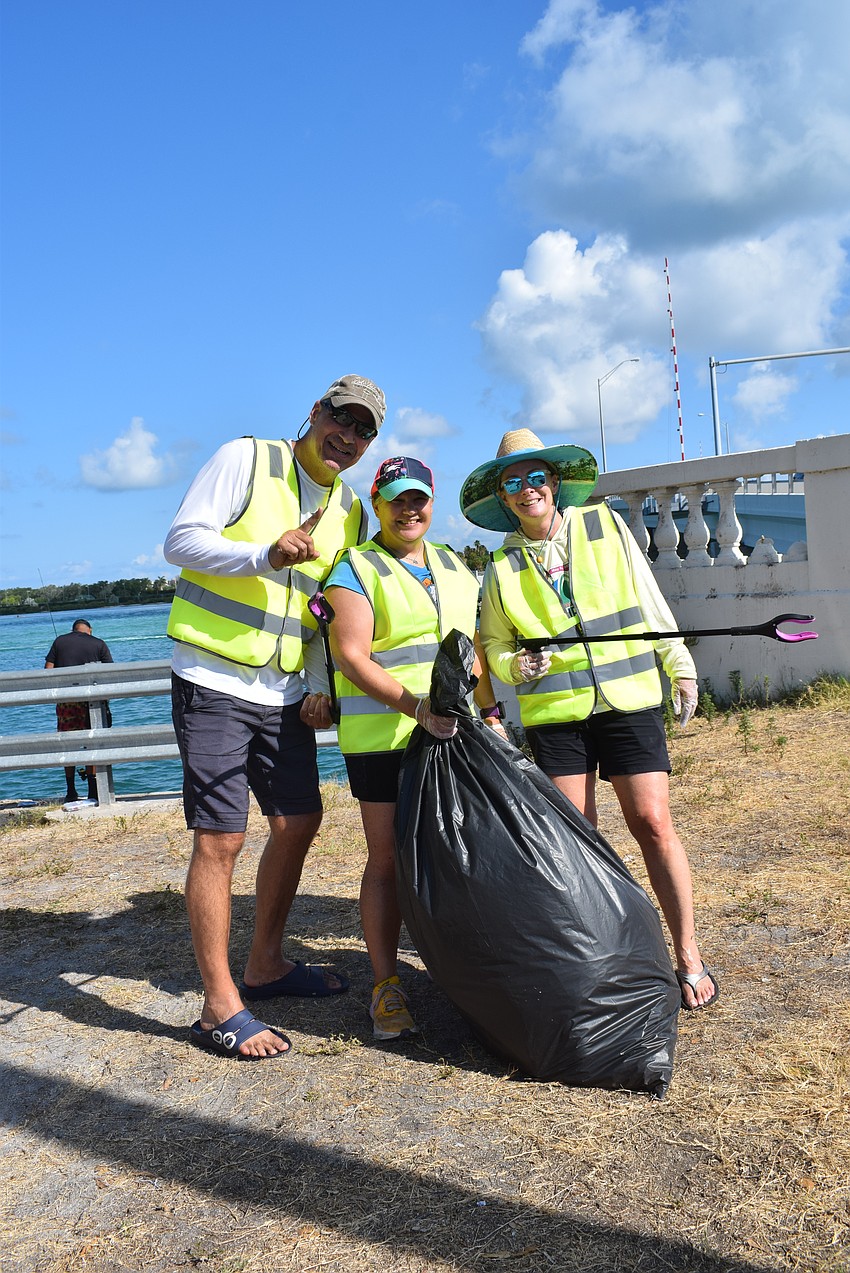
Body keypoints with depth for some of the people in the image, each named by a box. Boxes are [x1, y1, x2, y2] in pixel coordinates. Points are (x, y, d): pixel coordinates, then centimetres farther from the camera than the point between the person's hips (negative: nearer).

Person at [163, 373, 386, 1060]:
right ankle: (220, 1007, 4)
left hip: (283, 694, 7)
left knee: (299, 821, 11)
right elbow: (181, 540, -12)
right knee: (221, 838, -7)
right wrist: (267, 554, -26)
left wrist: (321, 688, 0)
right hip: (213, 682, -7)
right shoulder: (245, 459, -6)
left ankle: (266, 965, 30)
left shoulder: (351, 513, 11)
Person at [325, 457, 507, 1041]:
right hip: (382, 737, -5)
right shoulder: (356, 570, -2)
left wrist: (490, 712, 13)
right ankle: (387, 986, 10)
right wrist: (418, 707, -23)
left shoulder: (456, 566, 18)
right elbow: (353, 658, -13)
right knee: (389, 858, 0)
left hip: (455, 735, 5)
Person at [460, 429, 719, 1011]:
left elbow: (651, 601, 9)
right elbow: (493, 645, 11)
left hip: (629, 699, -1)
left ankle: (689, 958, 8)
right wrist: (518, 665, -10)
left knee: (653, 822, -5)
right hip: (553, 712, 1)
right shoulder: (503, 565, 6)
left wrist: (679, 664, 8)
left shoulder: (605, 526, 5)